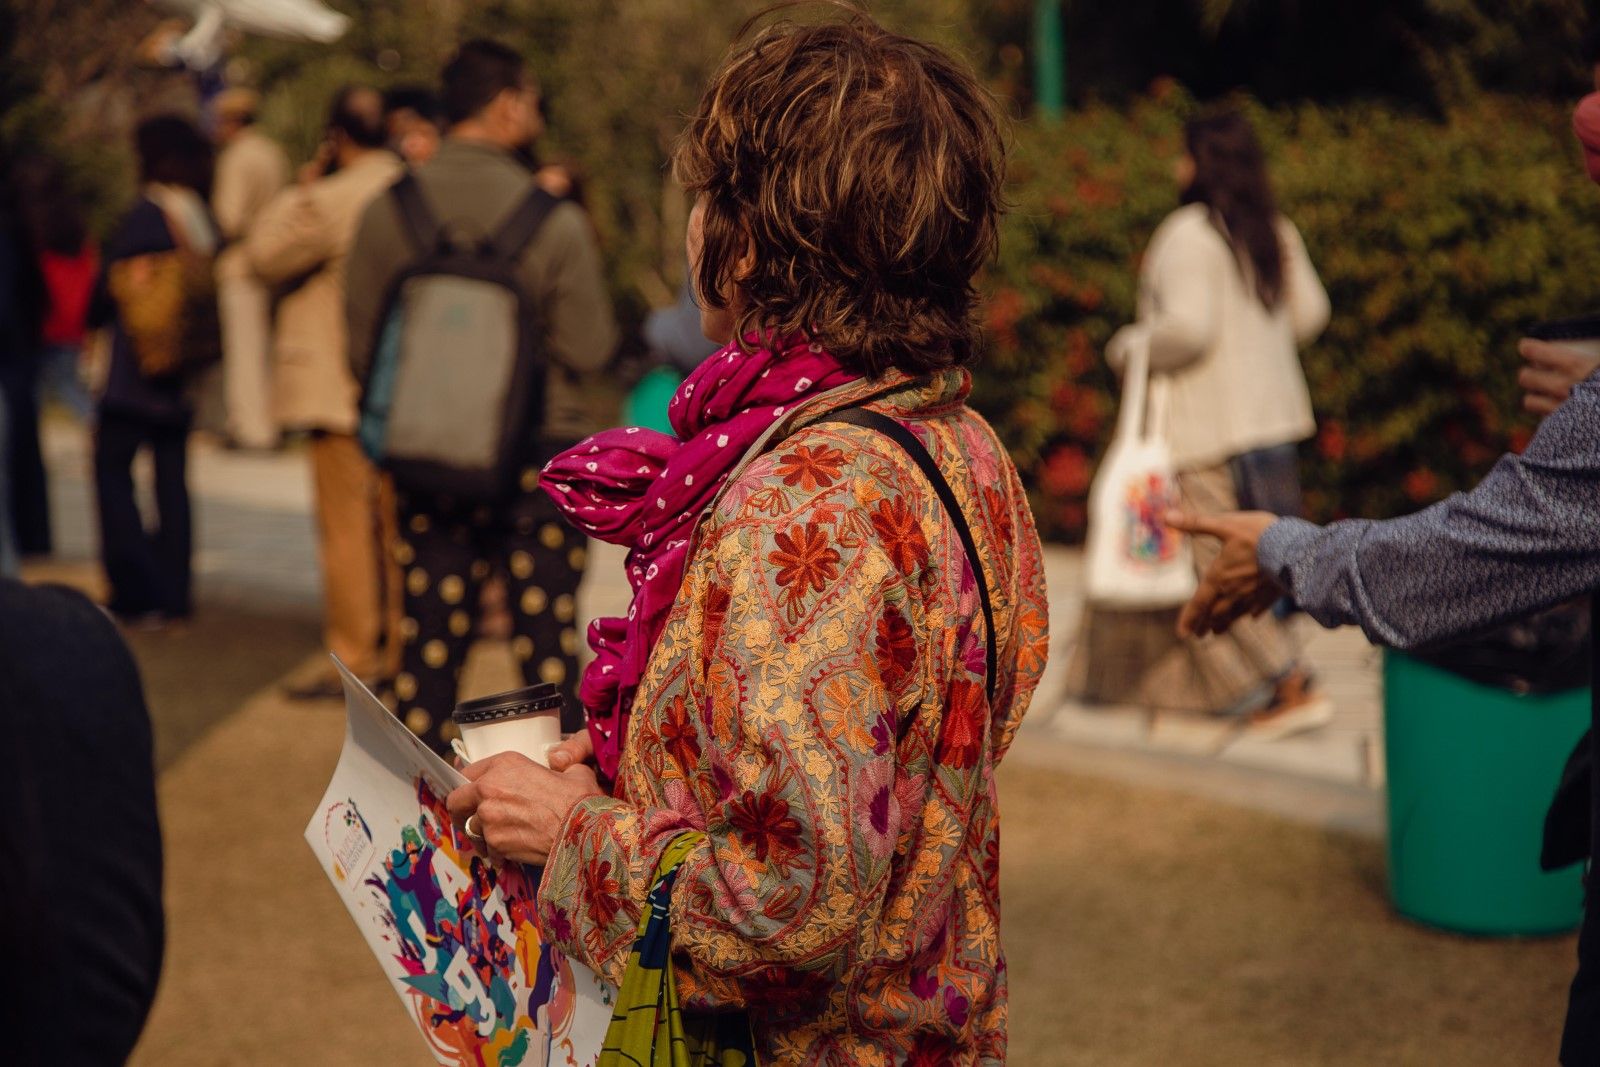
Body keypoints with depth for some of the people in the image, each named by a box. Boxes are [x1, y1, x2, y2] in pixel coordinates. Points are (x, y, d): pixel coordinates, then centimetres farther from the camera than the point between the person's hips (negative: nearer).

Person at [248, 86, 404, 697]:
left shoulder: (331, 199, -15)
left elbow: (264, 254, -4)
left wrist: (301, 186, 2)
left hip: (343, 389, -7)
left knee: (347, 526, -1)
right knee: (392, 522, 13)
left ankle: (354, 658, 1)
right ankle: (395, 650, 18)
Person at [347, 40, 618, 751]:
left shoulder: (388, 212, -2)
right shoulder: (554, 220, -12)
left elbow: (362, 345, 2)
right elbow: (589, 349, -10)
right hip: (540, 455, -3)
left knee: (429, 643, 10)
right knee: (547, 642, 4)